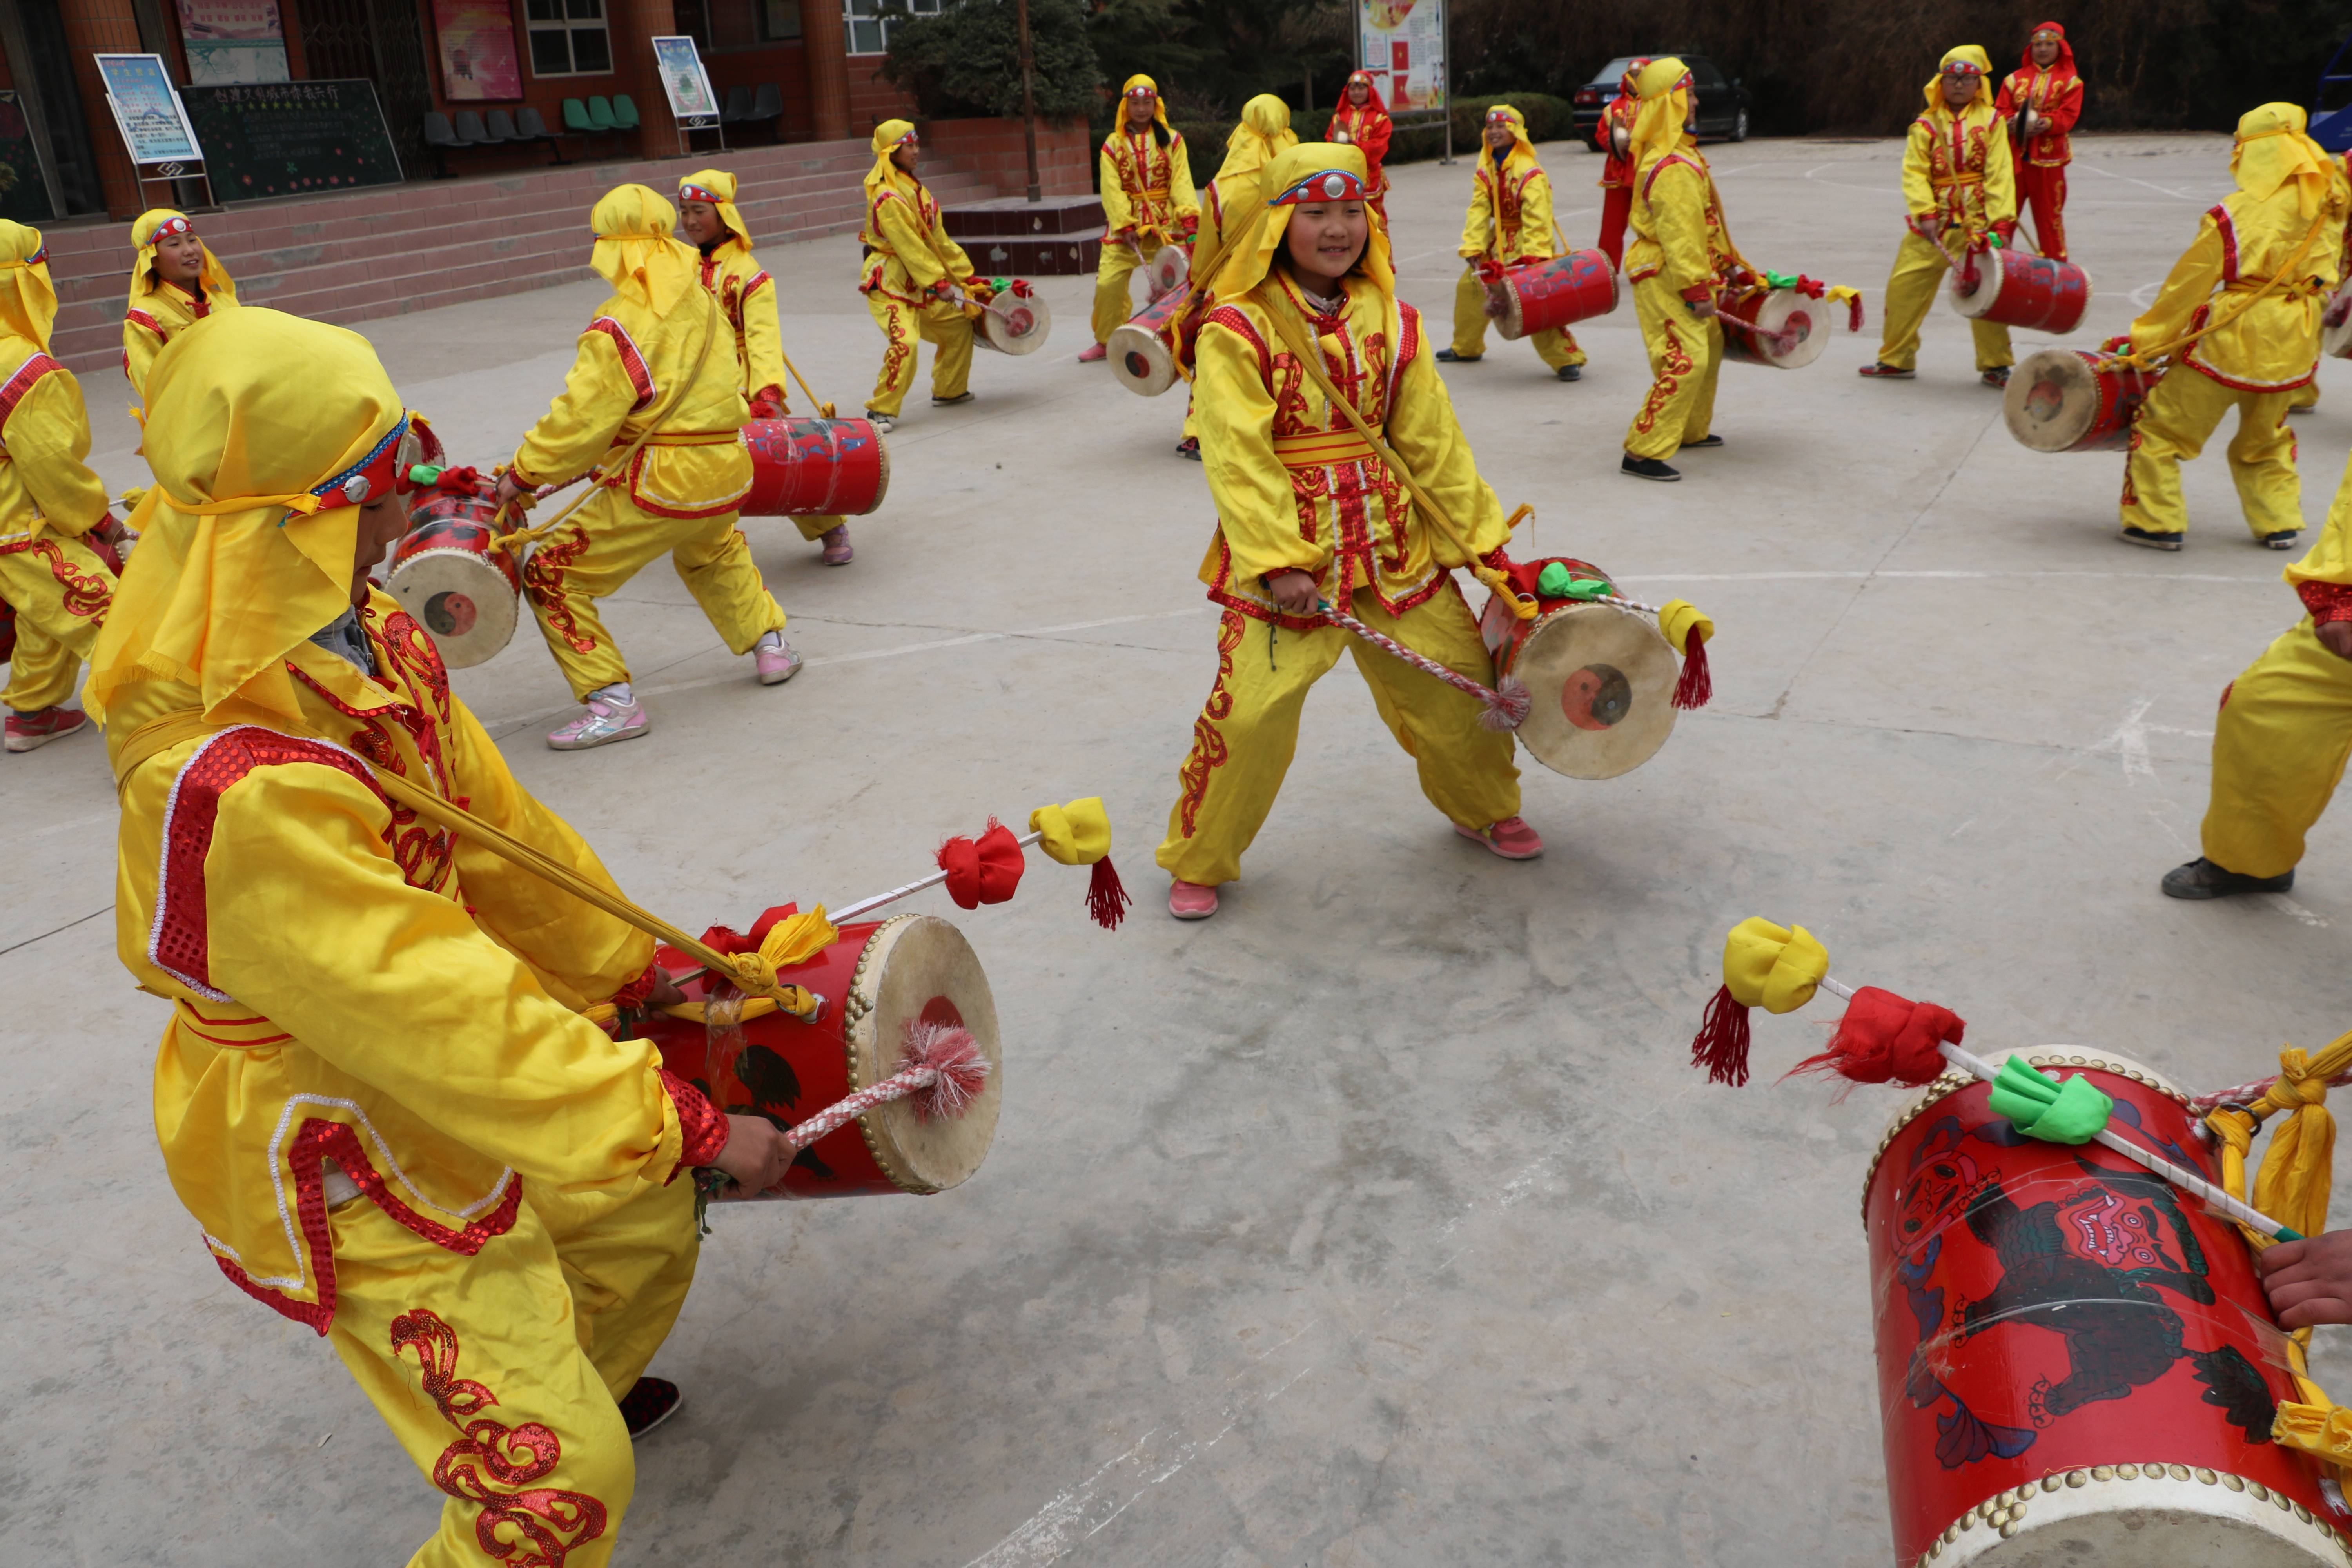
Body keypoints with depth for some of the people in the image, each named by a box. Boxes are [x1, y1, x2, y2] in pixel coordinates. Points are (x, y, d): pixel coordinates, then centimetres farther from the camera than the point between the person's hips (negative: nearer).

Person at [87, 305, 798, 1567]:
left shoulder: (362, 642, -7)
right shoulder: (237, 788, -37)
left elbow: (498, 828, 4)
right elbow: (439, 1015, -35)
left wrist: (628, 965, 14)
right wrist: (685, 1128, -28)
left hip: (450, 1088, 9)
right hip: (344, 1172, -8)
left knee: (646, 1224, 26)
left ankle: (570, 1381, 56)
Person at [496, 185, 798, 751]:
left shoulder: (619, 328, -16)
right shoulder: (702, 305, 6)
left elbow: (581, 418, -17)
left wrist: (522, 475, -5)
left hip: (661, 484, -7)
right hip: (728, 472, 8)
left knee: (551, 576, 2)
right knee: (712, 552, 40)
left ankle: (614, 702, -2)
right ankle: (769, 643, 41)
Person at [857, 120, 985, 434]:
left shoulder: (915, 190, 12)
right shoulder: (888, 197, -18)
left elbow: (939, 240, 15)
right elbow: (908, 248, -23)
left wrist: (966, 277, 14)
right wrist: (939, 283, -23)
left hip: (917, 285, 10)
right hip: (888, 284, -10)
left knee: (958, 325, 16)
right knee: (905, 341, -25)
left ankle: (949, 391, 31)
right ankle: (881, 410, -15)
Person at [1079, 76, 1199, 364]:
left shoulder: (1172, 140, 7)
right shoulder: (1113, 144, 7)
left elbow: (1182, 181, -3)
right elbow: (1112, 189, -2)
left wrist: (1189, 216, -19)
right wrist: (1125, 225, -15)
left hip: (1167, 224, 0)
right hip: (1125, 225, 0)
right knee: (1108, 282, -6)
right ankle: (1106, 341, 12)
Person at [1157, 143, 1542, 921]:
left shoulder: (1389, 319, 7)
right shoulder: (1236, 329, -9)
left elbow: (1433, 439, 9)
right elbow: (1237, 455, -16)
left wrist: (1483, 538, 7)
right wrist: (1278, 560, -23)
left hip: (1392, 543, 5)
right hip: (1281, 550, -5)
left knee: (1457, 677, 11)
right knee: (1250, 712, -11)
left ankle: (1485, 811, 40)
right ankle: (1198, 863, 13)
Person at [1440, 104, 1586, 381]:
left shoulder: (1530, 172, -20)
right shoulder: (1485, 172, 3)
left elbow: (1537, 219, -25)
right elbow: (1478, 212, -5)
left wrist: (1534, 256, -32)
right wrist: (1473, 250, -15)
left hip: (1527, 242, -8)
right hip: (1499, 240, 8)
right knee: (1469, 286, 15)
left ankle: (1568, 359, -12)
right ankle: (1466, 348, 37)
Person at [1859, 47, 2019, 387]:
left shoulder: (1991, 121, 4)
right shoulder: (1926, 125, 6)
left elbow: (2000, 174, -2)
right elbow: (1914, 172, -3)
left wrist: (2001, 222, -12)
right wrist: (1925, 212, -19)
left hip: (1978, 221, -1)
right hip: (1934, 222, 2)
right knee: (1904, 285, 0)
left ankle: (1995, 366, 7)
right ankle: (1896, 360, 16)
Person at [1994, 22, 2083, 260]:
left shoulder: (2070, 81, 5)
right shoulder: (2015, 78, 11)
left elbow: (2068, 116, -6)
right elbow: (2001, 111, 4)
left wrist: (2046, 124, -25)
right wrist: (2013, 123, -18)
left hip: (2048, 157, -1)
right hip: (2014, 155, 2)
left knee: (2049, 213, 3)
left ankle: (2055, 265, 11)